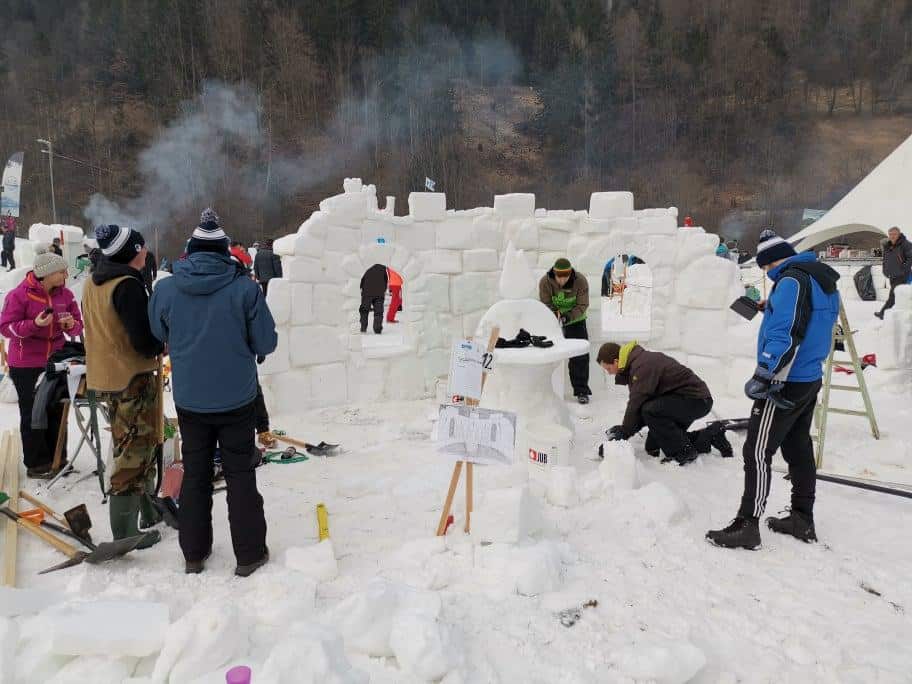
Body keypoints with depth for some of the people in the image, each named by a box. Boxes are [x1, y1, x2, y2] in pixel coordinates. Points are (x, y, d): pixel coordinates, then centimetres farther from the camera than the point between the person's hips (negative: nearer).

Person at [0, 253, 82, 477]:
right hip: (26, 366, -5)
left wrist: (71, 324, -15)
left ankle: (57, 460, 20)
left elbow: (78, 327, 7)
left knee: (56, 411, 9)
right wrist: (34, 324, -26)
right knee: (32, 414, 3)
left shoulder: (65, 294, 3)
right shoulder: (19, 295, -12)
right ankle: (36, 464, 12)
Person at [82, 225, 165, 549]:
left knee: (138, 448, 22)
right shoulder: (128, 285, -19)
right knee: (134, 452, 0)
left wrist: (155, 340, 12)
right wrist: (165, 343, -2)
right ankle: (125, 533, 7)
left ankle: (148, 510, 36)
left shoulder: (94, 282, 9)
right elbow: (144, 340, -23)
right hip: (132, 379, -9)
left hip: (106, 376, 9)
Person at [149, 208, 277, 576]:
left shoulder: (165, 289, -7)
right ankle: (249, 554, 17)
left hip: (189, 400, 2)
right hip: (237, 398, -2)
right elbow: (266, 343, -10)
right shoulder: (245, 287, -15)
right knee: (240, 474, 10)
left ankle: (193, 554, 27)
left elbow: (158, 335, 9)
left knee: (195, 474, 17)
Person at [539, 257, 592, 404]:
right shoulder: (545, 282, -21)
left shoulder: (581, 281, -22)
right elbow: (545, 304, -16)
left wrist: (567, 316, -36)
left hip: (575, 321, -1)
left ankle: (581, 391, 6)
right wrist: (554, 315, -36)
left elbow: (582, 305, -21)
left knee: (580, 356, -4)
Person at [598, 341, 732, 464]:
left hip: (697, 400, -11)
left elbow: (637, 403, -25)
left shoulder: (643, 365, -24)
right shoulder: (636, 362, 8)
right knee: (653, 448, 8)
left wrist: (624, 432, -15)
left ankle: (683, 453, -13)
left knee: (650, 411, -31)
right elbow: (635, 402, 9)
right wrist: (623, 428, -1)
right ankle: (708, 436, 15)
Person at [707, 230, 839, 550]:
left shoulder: (790, 280, -17)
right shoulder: (823, 279, 12)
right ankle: (803, 519, 27)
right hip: (810, 379, 10)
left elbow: (785, 336, -24)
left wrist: (764, 378, -23)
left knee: (757, 452, -5)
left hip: (785, 383, -10)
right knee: (798, 447, 17)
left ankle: (747, 526, 0)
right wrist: (772, 309, 16)